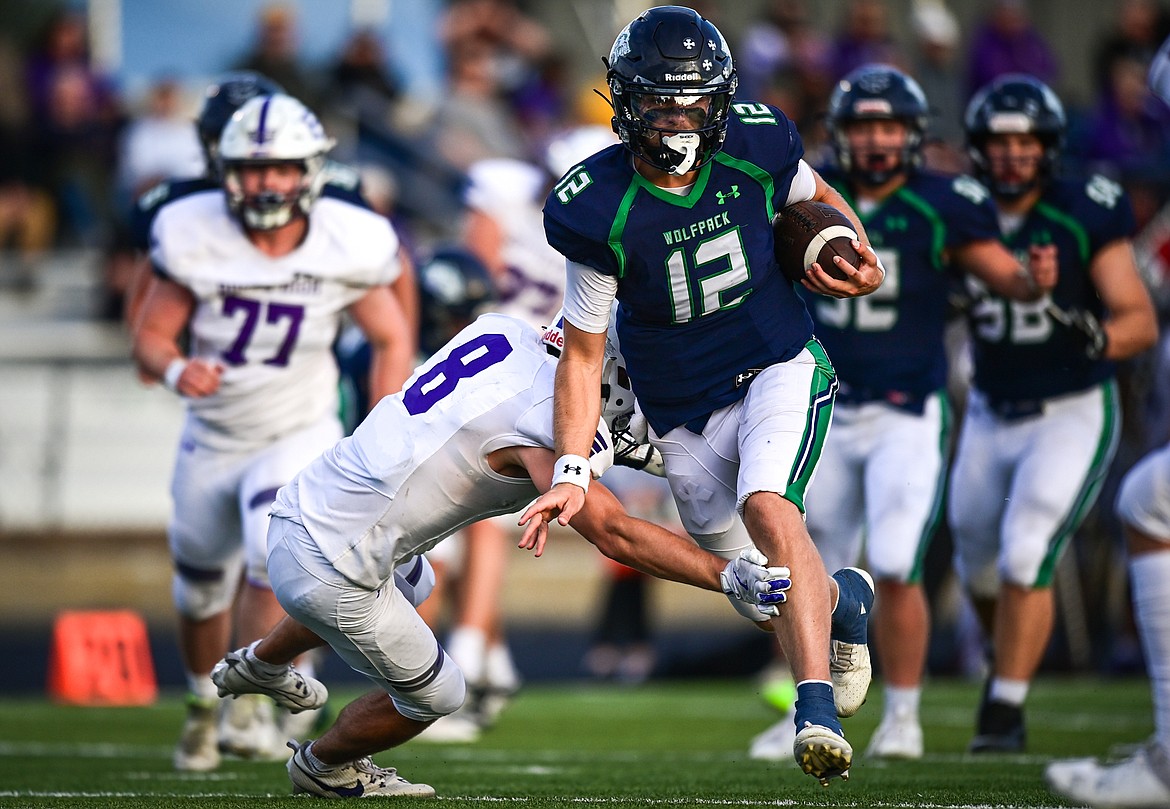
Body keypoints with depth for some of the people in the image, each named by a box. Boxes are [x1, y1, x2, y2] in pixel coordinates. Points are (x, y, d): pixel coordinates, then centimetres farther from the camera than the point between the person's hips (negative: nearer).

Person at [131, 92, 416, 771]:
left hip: (299, 438, -2)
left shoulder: (344, 248, -18)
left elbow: (393, 340, -3)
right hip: (213, 442, 2)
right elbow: (152, 336, -10)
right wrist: (175, 369, -33)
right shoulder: (195, 238, -18)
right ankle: (205, 708, 44)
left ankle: (257, 711, -17)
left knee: (273, 564, -28)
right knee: (202, 594, 16)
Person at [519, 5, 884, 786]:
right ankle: (844, 597, 45)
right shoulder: (602, 210, -20)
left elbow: (817, 197, 11)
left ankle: (818, 709, -33)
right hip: (684, 412, 1)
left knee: (770, 510, -29)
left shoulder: (756, 150, -14)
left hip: (780, 370, -1)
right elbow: (583, 351, -12)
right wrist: (572, 473, -19)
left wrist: (855, 254, -10)